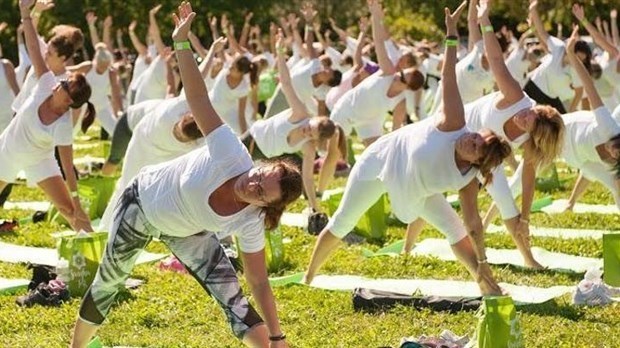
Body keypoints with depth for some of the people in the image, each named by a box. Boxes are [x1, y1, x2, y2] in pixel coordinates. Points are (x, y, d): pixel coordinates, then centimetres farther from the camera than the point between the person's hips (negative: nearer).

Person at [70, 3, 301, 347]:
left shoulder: (249, 223, -31)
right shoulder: (231, 154, -39)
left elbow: (259, 283, -24)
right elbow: (198, 98, -41)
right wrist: (181, 43, -50)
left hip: (186, 232, 1)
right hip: (142, 202, -1)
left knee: (231, 295, -17)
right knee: (107, 282, 15)